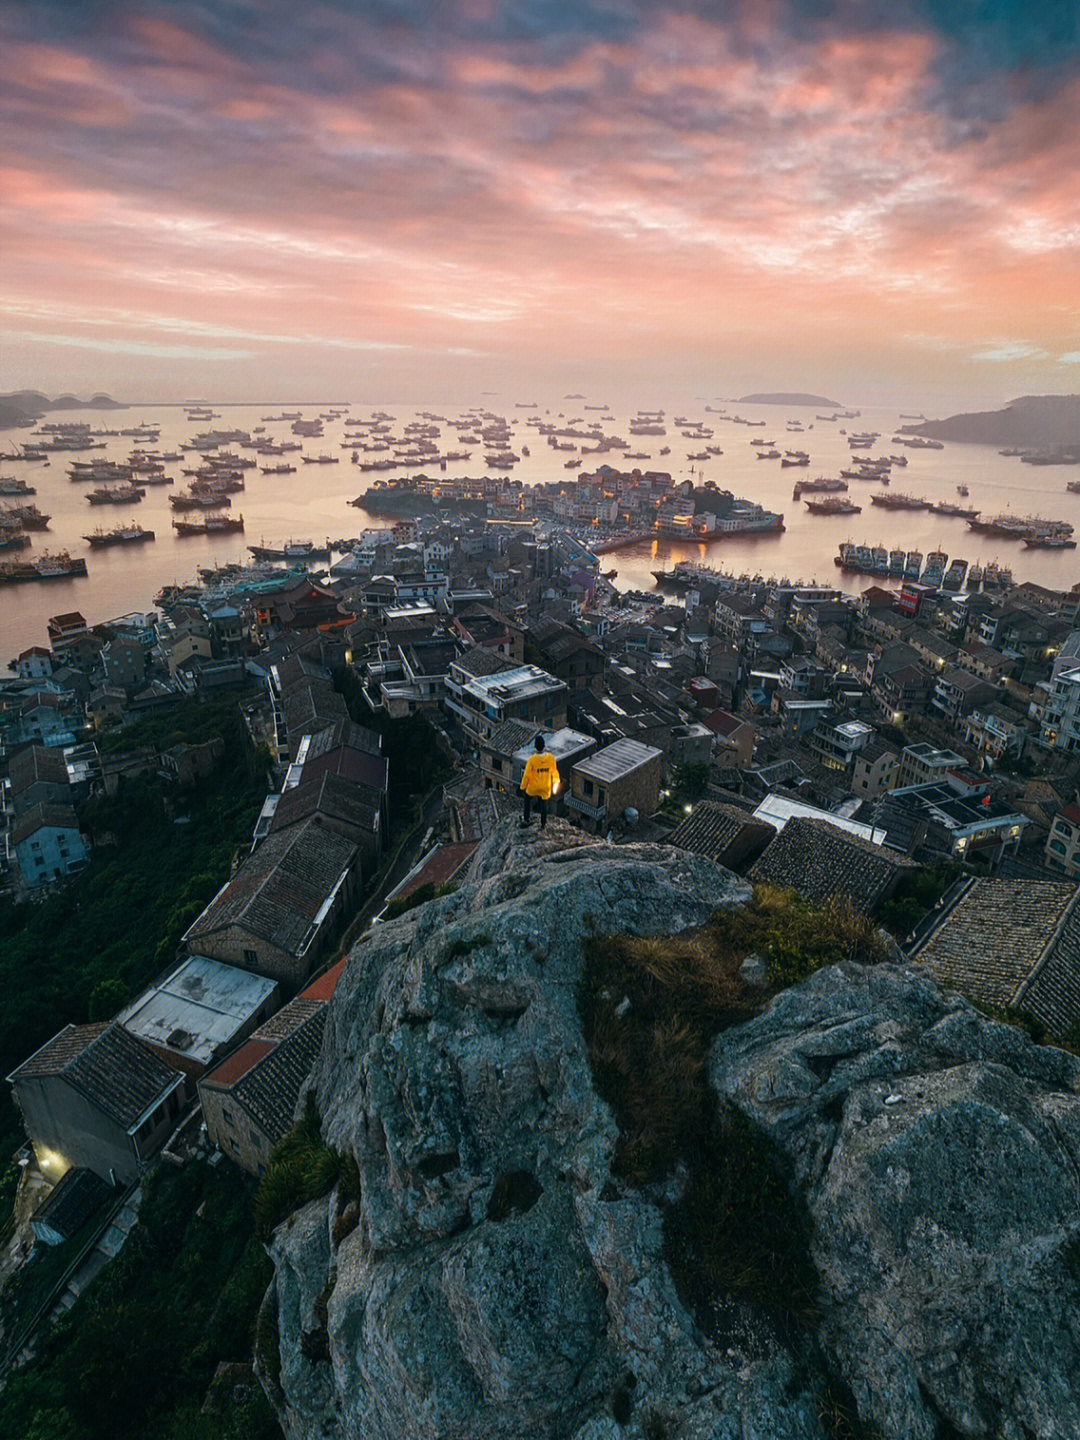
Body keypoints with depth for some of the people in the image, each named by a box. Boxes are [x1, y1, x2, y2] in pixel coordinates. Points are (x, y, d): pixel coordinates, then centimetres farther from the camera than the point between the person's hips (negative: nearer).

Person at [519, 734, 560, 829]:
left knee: (528, 799, 28)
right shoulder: (551, 758, -19)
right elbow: (554, 772, -4)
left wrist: (523, 786, 0)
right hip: (545, 788, 2)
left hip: (533, 787, -2)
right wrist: (556, 782, 15)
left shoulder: (532, 759, -26)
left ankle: (526, 820, 32)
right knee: (544, 805, 21)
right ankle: (543, 825, 36)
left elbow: (527, 775, -17)